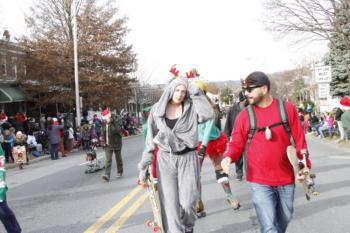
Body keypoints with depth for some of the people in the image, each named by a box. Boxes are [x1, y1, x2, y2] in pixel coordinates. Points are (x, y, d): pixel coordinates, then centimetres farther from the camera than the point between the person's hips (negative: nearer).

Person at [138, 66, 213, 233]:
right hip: (165, 160, 1)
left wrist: (195, 92, -13)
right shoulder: (157, 109, 2)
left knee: (187, 203, 1)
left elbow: (208, 114, -19)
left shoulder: (191, 108, 0)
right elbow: (150, 138, 6)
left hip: (187, 159, -1)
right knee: (170, 204, -2)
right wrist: (144, 164, 3)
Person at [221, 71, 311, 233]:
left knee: (284, 219, 22)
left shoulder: (287, 108, -4)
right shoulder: (244, 115, -5)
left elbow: (299, 139, 1)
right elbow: (236, 144, -2)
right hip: (259, 181, -2)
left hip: (286, 178, 2)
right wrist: (228, 157, -21)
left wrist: (304, 164, -4)